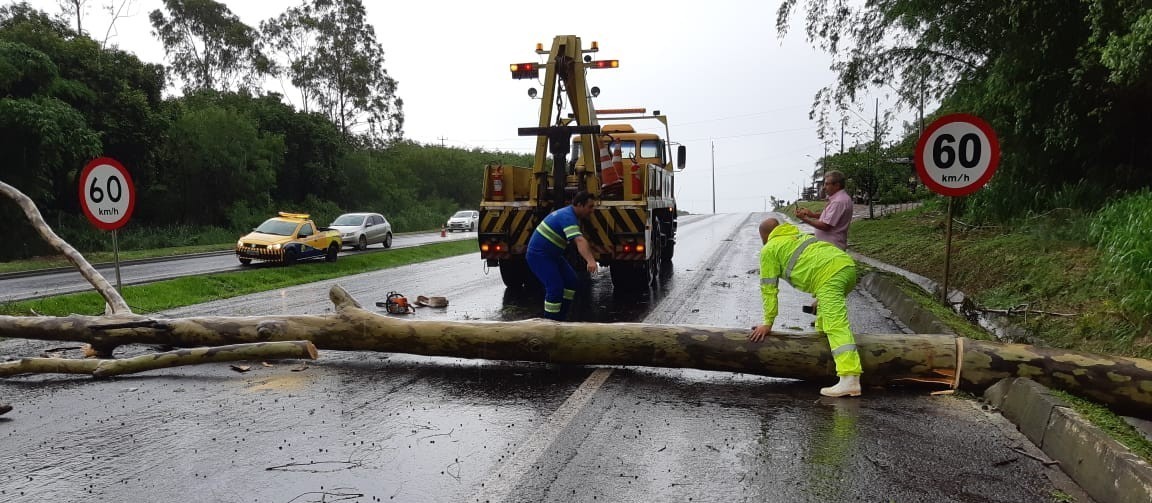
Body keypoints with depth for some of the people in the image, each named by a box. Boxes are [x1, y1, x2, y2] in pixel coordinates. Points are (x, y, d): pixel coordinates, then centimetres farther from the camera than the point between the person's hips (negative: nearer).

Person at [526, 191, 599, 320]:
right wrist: (590, 261, -53)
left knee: (572, 281, 8)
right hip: (538, 254, -11)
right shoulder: (568, 217, -25)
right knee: (555, 287, -19)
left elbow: (579, 240, 22)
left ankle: (559, 319, 14)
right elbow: (579, 241, -41)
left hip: (552, 254, 11)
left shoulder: (571, 214, 9)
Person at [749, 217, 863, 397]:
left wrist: (768, 323, 14)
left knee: (837, 326, -17)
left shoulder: (769, 250, 14)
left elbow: (769, 289, 11)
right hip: (847, 263, 9)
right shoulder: (799, 236, 37)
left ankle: (850, 380, -27)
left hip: (829, 275, -8)